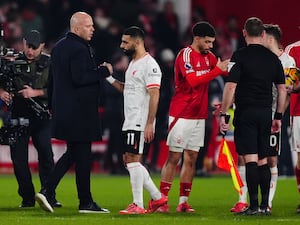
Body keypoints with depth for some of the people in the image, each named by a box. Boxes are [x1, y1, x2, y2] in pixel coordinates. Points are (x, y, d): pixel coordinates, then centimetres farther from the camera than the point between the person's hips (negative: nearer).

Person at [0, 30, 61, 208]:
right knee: (18, 157, 2)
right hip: (18, 115, 2)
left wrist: (36, 92, -16)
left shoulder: (49, 63, 1)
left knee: (46, 154, -11)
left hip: (41, 116, -2)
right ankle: (27, 198, 11)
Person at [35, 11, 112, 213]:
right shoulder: (79, 49, -16)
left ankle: (47, 191, 5)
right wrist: (104, 71, -15)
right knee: (83, 156, -2)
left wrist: (52, 105, 25)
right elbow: (79, 78, -24)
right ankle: (86, 202, 4)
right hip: (79, 111, -9)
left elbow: (52, 80, 19)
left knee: (72, 153, 16)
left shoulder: (58, 47, 14)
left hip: (62, 110, 9)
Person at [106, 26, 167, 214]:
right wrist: (110, 79, 14)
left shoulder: (149, 64, -13)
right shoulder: (133, 63, 18)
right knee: (129, 160, 11)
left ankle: (138, 205, -6)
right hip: (130, 122, 10)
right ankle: (157, 197, 17)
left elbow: (154, 94, -19)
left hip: (141, 123, -10)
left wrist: (150, 124, -24)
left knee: (133, 160, -10)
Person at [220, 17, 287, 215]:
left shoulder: (240, 56, -7)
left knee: (250, 159, -6)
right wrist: (278, 116, 20)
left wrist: (223, 114, -7)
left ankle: (254, 205, -10)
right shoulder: (273, 58, 8)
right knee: (263, 160, 11)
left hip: (246, 112, -5)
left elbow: (231, 86, -12)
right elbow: (282, 89, 12)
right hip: (266, 113, 5)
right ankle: (265, 205, 12)